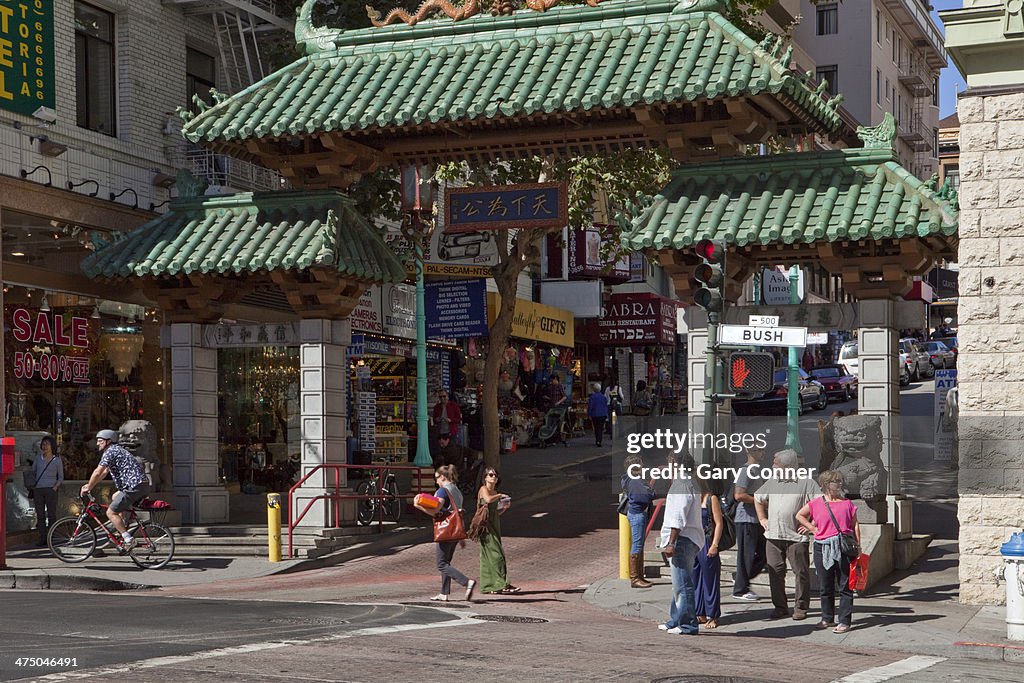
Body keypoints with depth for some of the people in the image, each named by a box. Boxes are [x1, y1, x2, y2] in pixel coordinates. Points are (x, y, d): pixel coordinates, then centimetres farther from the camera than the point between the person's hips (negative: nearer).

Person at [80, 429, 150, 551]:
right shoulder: (116, 450, 25)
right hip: (142, 486, 10)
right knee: (114, 498, 31)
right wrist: (89, 485, 27)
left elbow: (97, 472, -11)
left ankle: (129, 540, -9)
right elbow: (104, 473, 31)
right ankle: (123, 528, 25)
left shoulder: (110, 451, -7)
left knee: (111, 513, -5)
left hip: (134, 487, -10)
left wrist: (88, 488, 1)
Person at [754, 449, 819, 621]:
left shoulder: (806, 483, -3)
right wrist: (762, 518, 21)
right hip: (773, 536, 5)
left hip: (796, 536, -5)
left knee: (801, 572, -2)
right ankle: (780, 607, 14)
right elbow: (757, 498, 30)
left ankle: (800, 607, 8)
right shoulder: (772, 482, 15)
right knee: (775, 572, 5)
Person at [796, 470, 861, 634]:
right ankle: (827, 618, 23)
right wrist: (812, 528, 5)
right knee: (825, 587, 10)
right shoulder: (816, 503, 5)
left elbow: (855, 525, 8)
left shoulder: (847, 503, 5)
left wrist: (858, 546, 2)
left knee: (845, 586, -1)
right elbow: (799, 515, 17)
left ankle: (844, 621, 3)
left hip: (844, 548, -1)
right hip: (822, 548, 1)